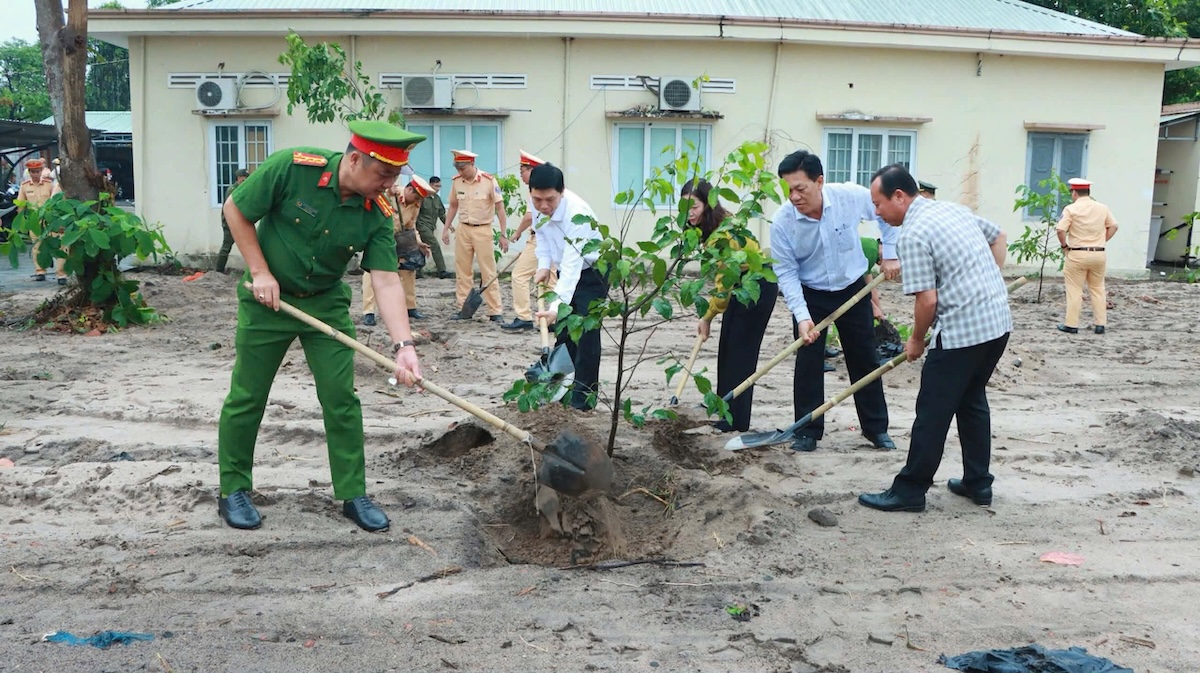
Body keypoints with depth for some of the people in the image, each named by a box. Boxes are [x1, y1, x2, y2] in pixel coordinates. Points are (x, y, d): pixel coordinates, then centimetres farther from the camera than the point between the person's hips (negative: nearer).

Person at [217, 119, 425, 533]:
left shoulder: (377, 215, -14)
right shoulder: (293, 167, -23)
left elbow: (386, 281, -20)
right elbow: (235, 209, -11)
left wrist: (403, 345, -32)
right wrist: (260, 272, -14)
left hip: (326, 304, 3)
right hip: (268, 298, -2)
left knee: (341, 398, -1)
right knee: (247, 398, 6)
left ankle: (353, 494, 12)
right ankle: (234, 491, 23)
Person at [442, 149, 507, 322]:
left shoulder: (489, 181, -12)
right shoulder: (457, 181, 1)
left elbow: (499, 208, -8)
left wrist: (503, 234, -11)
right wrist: (446, 228, 10)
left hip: (483, 230, -4)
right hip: (463, 229, 4)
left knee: (488, 272, -3)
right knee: (462, 271, 7)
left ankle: (495, 311, 1)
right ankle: (463, 308, 16)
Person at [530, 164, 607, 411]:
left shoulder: (576, 213, -37)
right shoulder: (539, 206, -15)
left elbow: (572, 265, -43)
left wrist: (557, 305, -51)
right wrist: (543, 265, -7)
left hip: (592, 272, -7)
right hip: (567, 271, 7)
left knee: (585, 332, -11)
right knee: (563, 330, 12)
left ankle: (584, 396, -4)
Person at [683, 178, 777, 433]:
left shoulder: (724, 232, -29)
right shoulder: (707, 227, 1)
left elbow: (724, 281, -27)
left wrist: (708, 317, -16)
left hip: (759, 284, -9)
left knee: (741, 349, -8)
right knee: (726, 347, 11)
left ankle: (736, 420, -3)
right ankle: (724, 407, 22)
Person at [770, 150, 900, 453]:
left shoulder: (851, 196, -22)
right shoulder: (782, 221, -23)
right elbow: (786, 272, -18)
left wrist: (891, 254, -5)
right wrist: (802, 316, -26)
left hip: (853, 290, 1)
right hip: (810, 295, -1)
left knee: (865, 359, 10)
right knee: (808, 362, -4)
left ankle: (876, 428, 24)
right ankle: (808, 431, 10)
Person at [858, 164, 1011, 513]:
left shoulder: (914, 235, -15)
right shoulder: (955, 209, 12)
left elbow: (927, 300, -18)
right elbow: (999, 238, 25)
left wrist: (916, 341, -3)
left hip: (962, 331, -9)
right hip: (999, 321, 9)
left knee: (933, 412, 0)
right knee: (973, 401, 20)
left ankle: (910, 490, 7)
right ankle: (978, 483, 27)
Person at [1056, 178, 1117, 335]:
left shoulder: (1071, 209, -9)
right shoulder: (1103, 208, 7)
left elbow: (1060, 230, -17)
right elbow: (1113, 226, 10)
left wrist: (1064, 246, -3)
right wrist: (1102, 242, 13)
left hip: (1077, 254, -4)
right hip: (1099, 254, 4)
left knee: (1075, 290, 2)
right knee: (1098, 289, 14)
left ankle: (1071, 324, 3)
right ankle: (1100, 324, 14)